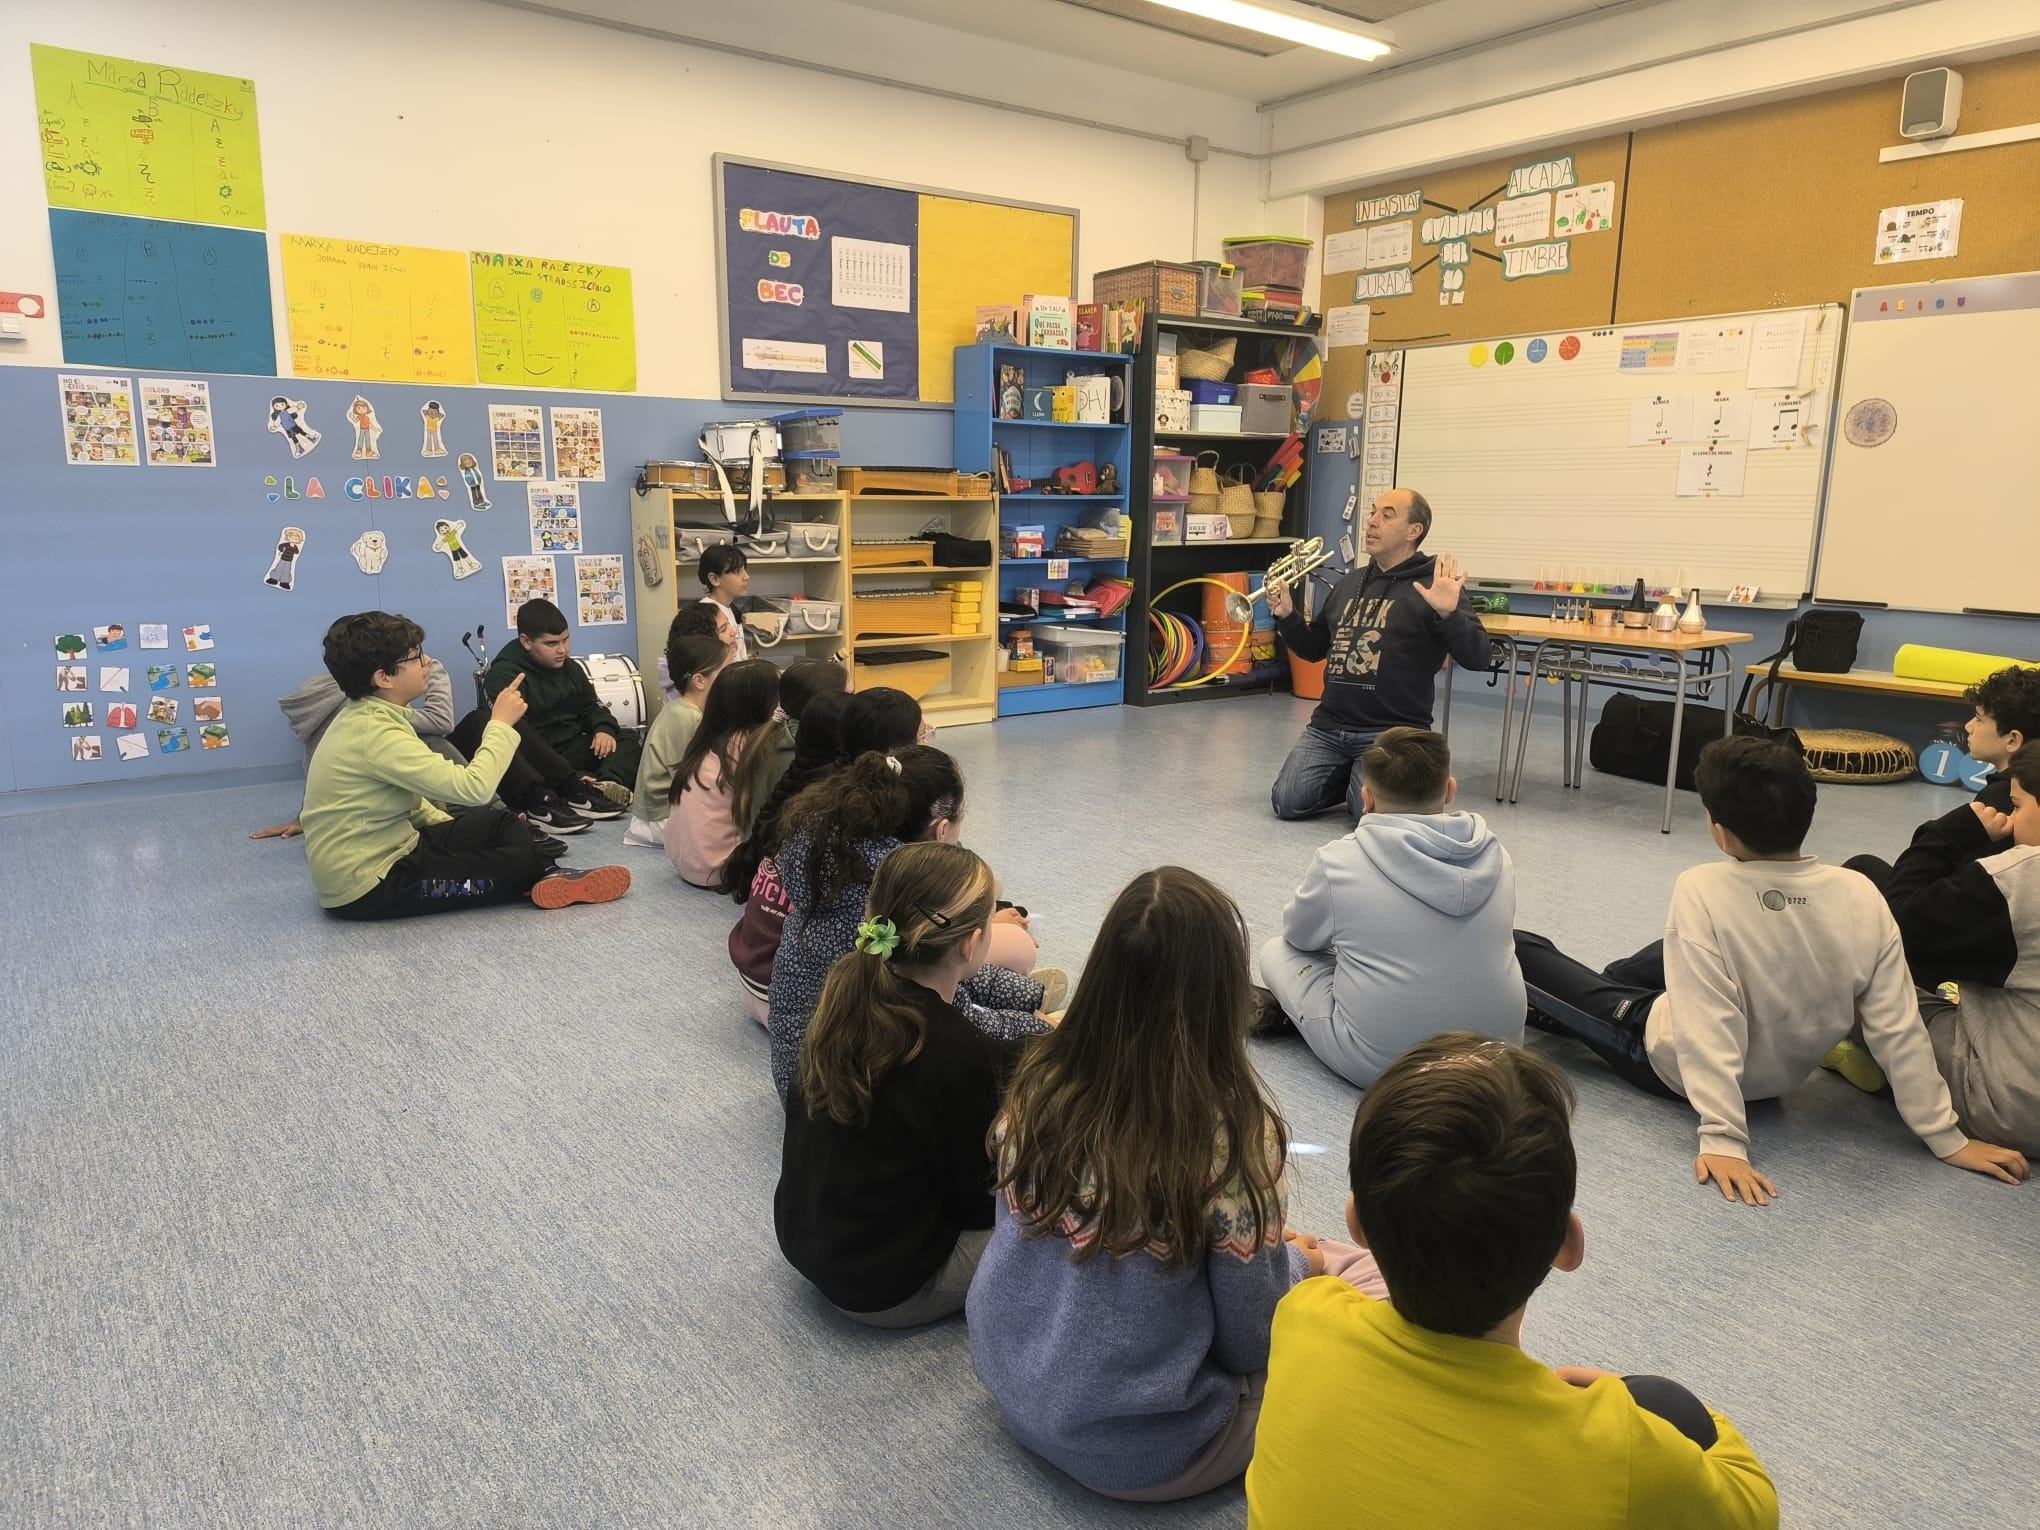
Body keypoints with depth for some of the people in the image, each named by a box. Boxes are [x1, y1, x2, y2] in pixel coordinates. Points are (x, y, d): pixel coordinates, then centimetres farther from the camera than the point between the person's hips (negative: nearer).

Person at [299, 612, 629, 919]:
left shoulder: (365, 717, 6)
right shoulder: (375, 734, -25)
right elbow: (474, 788, -30)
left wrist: (457, 833, 9)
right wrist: (501, 723, -17)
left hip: (381, 851, 10)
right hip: (368, 888, -10)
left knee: (504, 823, 7)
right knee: (522, 861, -13)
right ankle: (541, 884, 14)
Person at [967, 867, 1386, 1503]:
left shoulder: (1040, 1080, -12)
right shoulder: (1230, 1125, -26)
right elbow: (1248, 1340, -15)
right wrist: (1299, 1263, 6)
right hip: (1137, 1453, -5)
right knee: (1373, 1277, 6)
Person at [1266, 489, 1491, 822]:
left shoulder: (1432, 587, -4)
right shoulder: (1349, 583, 17)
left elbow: (1477, 658, -13)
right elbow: (1314, 648, 25)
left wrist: (1448, 613, -30)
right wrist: (1286, 615, 8)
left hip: (1391, 732, -5)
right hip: (1328, 726, 5)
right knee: (1288, 802, -11)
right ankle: (1347, 778, 19)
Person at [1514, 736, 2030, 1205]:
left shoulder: (1702, 890, -32)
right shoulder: (1860, 895, -19)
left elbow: (1709, 1029, -34)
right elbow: (1899, 1031, -15)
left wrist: (1723, 1140, -30)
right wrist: (1948, 1138, -5)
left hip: (1664, 1059, -5)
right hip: (1782, 1074, 5)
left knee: (1517, 951, 8)